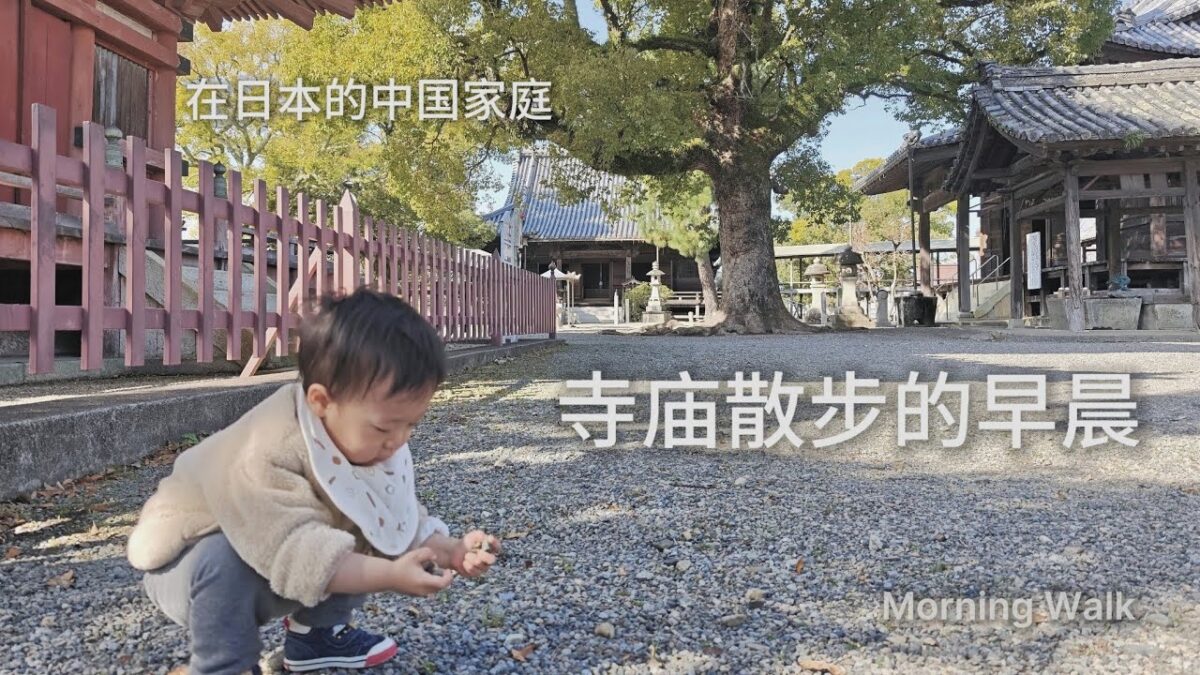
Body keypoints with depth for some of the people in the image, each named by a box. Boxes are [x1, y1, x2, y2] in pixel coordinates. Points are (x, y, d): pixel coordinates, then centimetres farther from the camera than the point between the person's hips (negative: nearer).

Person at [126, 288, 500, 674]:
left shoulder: (372, 446, -14)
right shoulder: (268, 452, -40)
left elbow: (401, 522, -8)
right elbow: (298, 548, -46)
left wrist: (449, 550, -25)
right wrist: (390, 576, -50)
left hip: (276, 565, 7)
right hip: (192, 559, -7)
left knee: (353, 550, -9)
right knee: (227, 561, -36)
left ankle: (313, 632, 14)